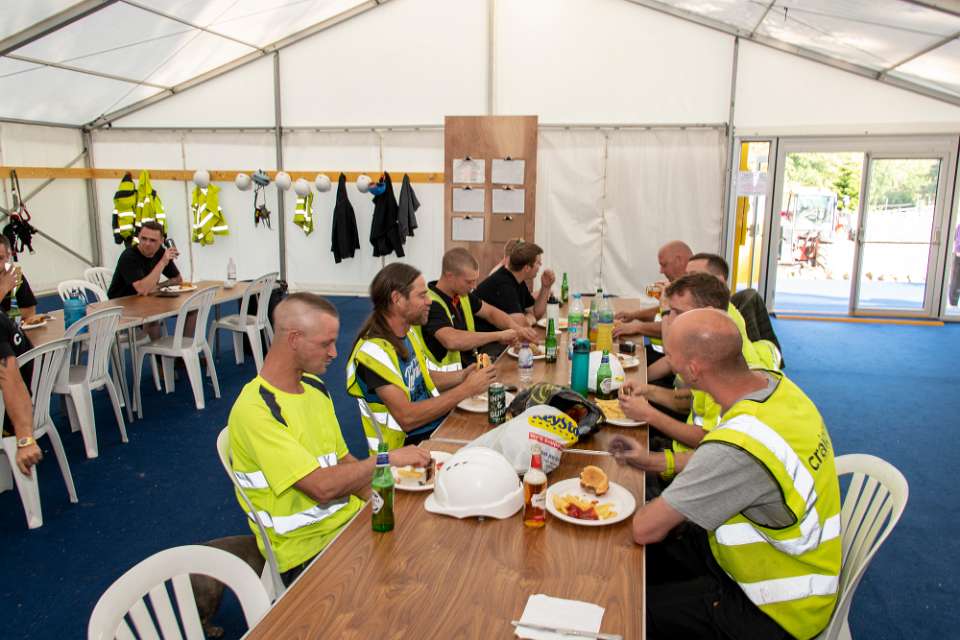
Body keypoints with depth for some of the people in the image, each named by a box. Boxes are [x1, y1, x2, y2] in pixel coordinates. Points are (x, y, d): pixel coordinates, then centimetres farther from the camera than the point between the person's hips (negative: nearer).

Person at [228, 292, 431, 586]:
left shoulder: (314, 385, 8)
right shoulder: (254, 410, -20)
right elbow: (322, 486, -25)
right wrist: (389, 458, -15)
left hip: (348, 517, 8)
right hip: (309, 548, -7)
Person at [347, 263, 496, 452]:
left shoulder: (408, 332, 4)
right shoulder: (373, 351, -21)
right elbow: (407, 418, -25)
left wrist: (461, 376, 1)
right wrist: (466, 389, -22)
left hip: (438, 424, 8)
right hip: (407, 444, -8)